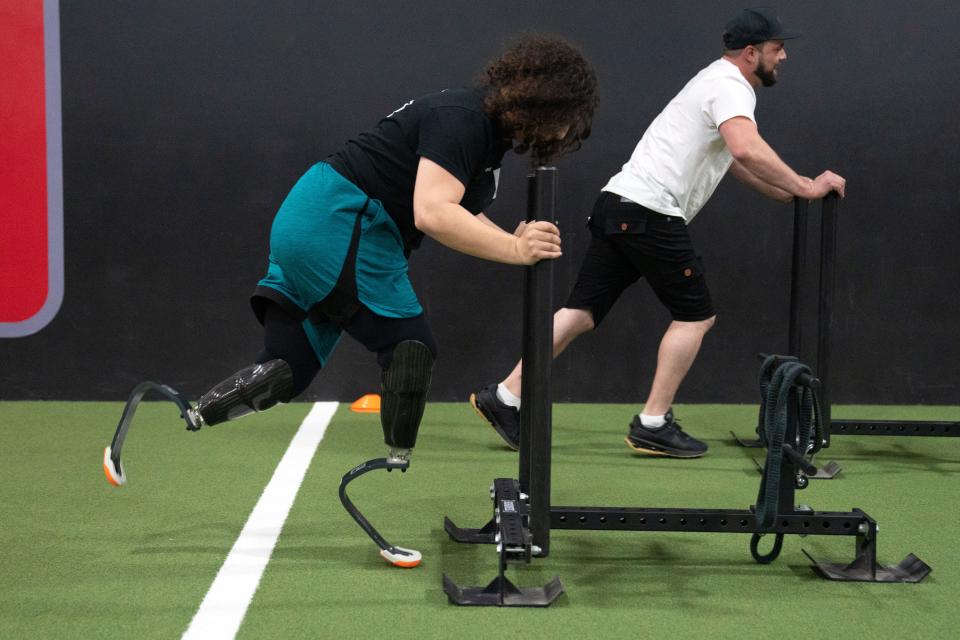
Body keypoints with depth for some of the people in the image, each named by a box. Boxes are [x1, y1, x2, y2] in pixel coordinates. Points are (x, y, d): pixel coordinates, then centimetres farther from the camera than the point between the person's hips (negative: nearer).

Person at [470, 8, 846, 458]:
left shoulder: (720, 84, 25)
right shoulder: (731, 87, -8)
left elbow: (738, 163, 35)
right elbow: (746, 149, -28)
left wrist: (793, 194, 28)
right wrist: (806, 188, -20)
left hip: (620, 205, 10)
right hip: (649, 213, -10)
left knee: (581, 313, 8)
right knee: (695, 315, 0)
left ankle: (505, 398, 6)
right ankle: (652, 427, 3)